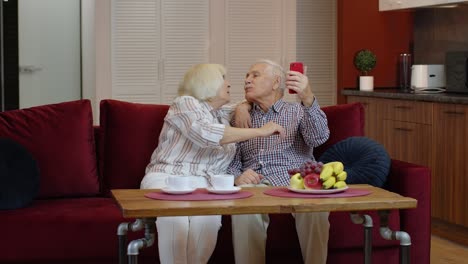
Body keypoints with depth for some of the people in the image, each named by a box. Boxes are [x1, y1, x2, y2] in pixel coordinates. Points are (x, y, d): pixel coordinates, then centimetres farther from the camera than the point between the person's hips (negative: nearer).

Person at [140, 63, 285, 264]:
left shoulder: (222, 114, 21)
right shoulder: (186, 103, 0)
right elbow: (205, 134, -20)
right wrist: (260, 131, -18)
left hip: (203, 185, 5)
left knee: (208, 218, -32)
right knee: (174, 216, -39)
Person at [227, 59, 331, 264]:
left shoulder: (297, 111, 16)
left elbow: (318, 138, -7)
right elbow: (231, 163, 14)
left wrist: (308, 98, -24)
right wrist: (237, 177, -12)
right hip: (256, 186, 1)